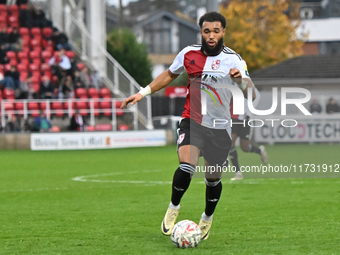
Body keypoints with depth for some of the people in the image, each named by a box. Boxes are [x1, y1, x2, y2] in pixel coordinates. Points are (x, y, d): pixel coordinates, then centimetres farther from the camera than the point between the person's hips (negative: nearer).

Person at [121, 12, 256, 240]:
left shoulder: (233, 60, -8)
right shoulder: (189, 53, 0)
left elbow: (251, 95, -16)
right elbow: (170, 75, 19)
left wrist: (241, 80, -37)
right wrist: (143, 93, 16)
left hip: (220, 128, 0)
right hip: (192, 121, 0)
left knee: (213, 178, 9)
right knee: (187, 167, -23)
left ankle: (207, 218, 38)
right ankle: (174, 207, 4)